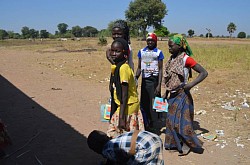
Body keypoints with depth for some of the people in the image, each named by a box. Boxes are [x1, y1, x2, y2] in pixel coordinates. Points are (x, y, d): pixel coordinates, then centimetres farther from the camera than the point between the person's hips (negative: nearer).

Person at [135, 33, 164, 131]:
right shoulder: (141, 51, 9)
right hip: (144, 80, 4)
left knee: (153, 102, -1)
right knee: (144, 103, 6)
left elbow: (160, 69, -5)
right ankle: (146, 125, 19)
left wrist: (159, 85, -11)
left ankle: (152, 123, 14)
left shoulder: (158, 52, -2)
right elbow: (139, 67, 12)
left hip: (154, 80, -3)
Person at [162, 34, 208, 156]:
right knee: (171, 120, 14)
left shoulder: (185, 59, -15)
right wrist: (166, 93, 14)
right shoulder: (172, 59, 7)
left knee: (181, 121, -2)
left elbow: (204, 73, -17)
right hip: (172, 95, 8)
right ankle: (174, 143, 29)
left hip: (182, 95, -8)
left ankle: (188, 144, 17)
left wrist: (191, 84, -28)